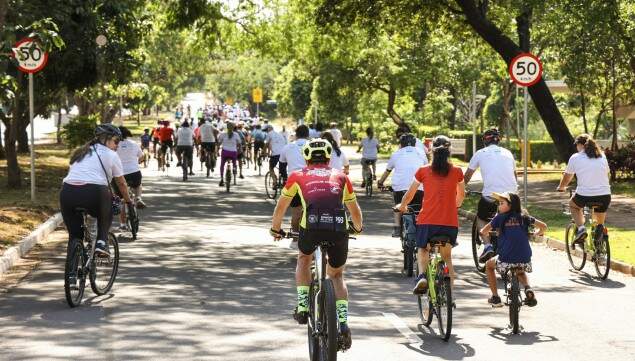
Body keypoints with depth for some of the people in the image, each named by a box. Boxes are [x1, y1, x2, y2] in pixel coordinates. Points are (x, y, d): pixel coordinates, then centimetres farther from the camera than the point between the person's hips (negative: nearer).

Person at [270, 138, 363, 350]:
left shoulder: (298, 176, 23)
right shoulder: (340, 177, 27)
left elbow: (281, 207, 33)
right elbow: (355, 211, 35)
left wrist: (275, 229, 50)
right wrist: (357, 228, 55)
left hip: (312, 225, -1)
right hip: (339, 228, 1)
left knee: (304, 259, 32)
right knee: (336, 275, 22)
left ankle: (303, 306, 18)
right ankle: (343, 323, 6)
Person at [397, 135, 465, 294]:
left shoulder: (423, 171, 2)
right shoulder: (456, 171, 5)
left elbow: (410, 193, 15)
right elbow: (461, 195, 23)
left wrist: (401, 206, 36)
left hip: (427, 221, -1)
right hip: (450, 222, 1)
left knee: (422, 250, 22)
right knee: (446, 256, 20)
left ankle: (422, 276, -8)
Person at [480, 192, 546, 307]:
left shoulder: (500, 218, 2)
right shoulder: (523, 217, 9)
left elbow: (483, 231, 5)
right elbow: (543, 226, 12)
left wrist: (487, 233, 29)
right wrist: (537, 233, 34)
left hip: (506, 260, -3)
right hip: (525, 261, 3)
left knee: (489, 265, 30)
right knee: (520, 271, 40)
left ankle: (495, 298, 23)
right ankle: (527, 288, 8)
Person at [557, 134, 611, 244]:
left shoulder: (575, 158, 4)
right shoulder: (602, 156, 12)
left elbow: (566, 178, 16)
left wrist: (560, 188, 37)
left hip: (584, 196, -3)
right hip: (604, 196, 3)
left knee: (572, 204, 30)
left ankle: (580, 227, 9)